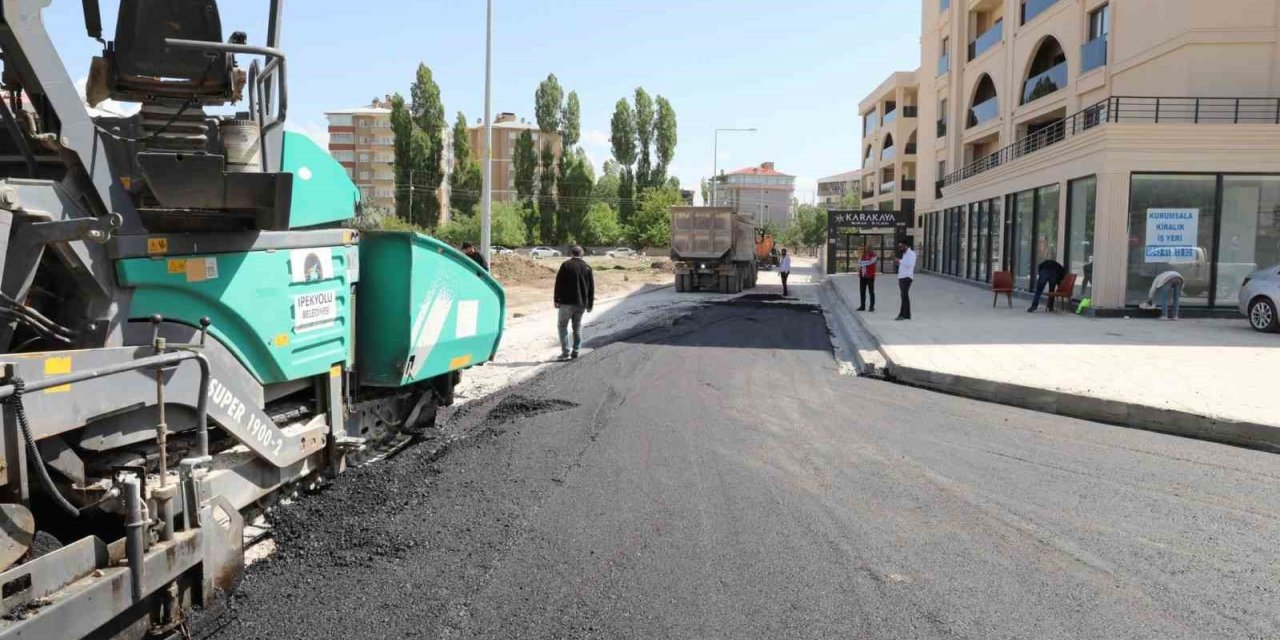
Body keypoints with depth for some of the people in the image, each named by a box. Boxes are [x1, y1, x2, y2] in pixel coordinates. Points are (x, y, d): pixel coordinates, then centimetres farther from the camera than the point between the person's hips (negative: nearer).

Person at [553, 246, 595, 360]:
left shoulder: (566, 265, -4)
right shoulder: (587, 267, 7)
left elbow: (559, 284, -7)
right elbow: (592, 287, 9)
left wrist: (556, 300, -1)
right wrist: (590, 304, 14)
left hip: (567, 302, -4)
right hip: (581, 303, 4)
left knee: (563, 326, 5)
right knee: (577, 327, 14)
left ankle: (565, 352, -4)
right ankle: (575, 352, 11)